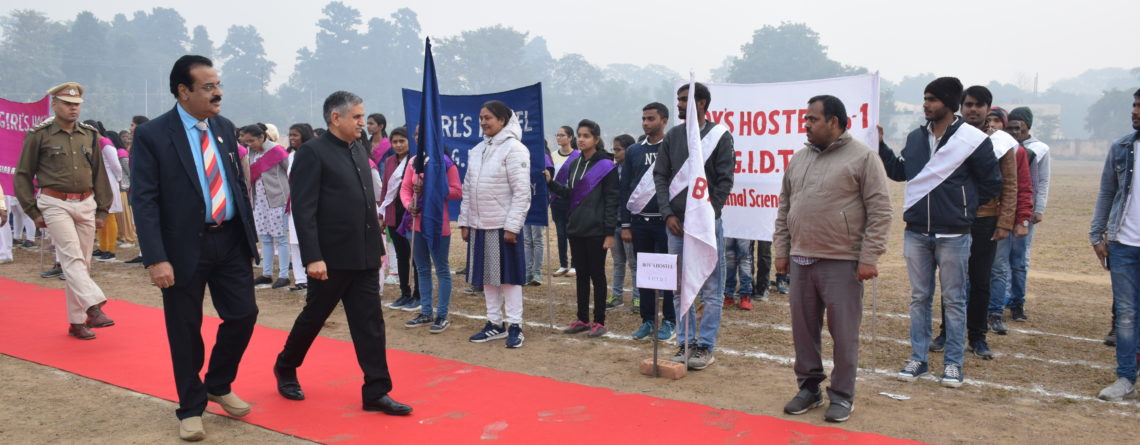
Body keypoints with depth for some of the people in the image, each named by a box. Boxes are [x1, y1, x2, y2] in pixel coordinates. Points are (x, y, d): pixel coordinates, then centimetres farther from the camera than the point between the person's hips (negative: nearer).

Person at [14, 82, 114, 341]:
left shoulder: (90, 135, 9)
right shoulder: (39, 135, -2)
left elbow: (99, 174, 14)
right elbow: (22, 176, 2)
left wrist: (102, 210, 10)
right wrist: (33, 212, -2)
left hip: (86, 205, 4)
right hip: (55, 204, -4)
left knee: (83, 262, 6)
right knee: (72, 257, -16)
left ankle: (77, 321, 14)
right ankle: (94, 307, -28)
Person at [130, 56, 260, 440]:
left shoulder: (225, 128, 8)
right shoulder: (152, 135, -9)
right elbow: (144, 201, -13)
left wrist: (250, 236, 13)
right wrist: (156, 258, -20)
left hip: (231, 240, 5)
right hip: (184, 246, -5)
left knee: (243, 314, 5)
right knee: (185, 329, 6)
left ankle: (219, 386, 31)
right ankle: (191, 408, 24)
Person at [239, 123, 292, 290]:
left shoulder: (276, 150, -9)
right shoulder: (252, 153, 10)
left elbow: (292, 171, -8)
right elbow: (250, 175, 15)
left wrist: (290, 195, -7)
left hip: (276, 200, -7)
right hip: (259, 201, 7)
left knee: (280, 238, -2)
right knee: (264, 238, 11)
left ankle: (284, 276, 2)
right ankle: (266, 274, 19)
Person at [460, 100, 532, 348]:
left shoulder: (514, 148, -10)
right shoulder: (477, 150, 12)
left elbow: (522, 192, -15)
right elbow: (468, 188, 14)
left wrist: (512, 226, -18)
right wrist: (464, 221, 10)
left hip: (503, 225, -7)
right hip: (479, 225, 7)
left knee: (508, 275, 1)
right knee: (487, 275, 12)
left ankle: (515, 326, 9)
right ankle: (495, 323, 23)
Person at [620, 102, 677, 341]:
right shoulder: (634, 151, 11)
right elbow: (625, 189, 11)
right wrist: (625, 225, 6)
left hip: (666, 222, -4)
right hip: (639, 222, 4)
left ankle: (669, 321, 12)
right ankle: (647, 320, 17)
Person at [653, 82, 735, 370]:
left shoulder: (720, 135, -2)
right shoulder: (672, 136, 10)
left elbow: (725, 181, -5)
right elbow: (660, 176, 8)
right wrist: (668, 214, -3)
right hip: (676, 223, 4)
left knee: (711, 289, 1)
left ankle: (705, 346, 9)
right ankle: (685, 343, 18)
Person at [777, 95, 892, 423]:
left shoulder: (862, 157, -5)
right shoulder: (799, 159, 13)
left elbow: (880, 211, -8)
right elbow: (784, 208, 18)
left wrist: (869, 257, -13)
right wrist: (781, 250, 13)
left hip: (842, 262, -6)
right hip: (801, 260, 6)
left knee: (843, 332, 1)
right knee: (803, 328, 11)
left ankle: (842, 396, 15)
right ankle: (809, 387, 26)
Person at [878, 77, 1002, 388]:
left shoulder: (972, 139, -8)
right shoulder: (915, 138, 7)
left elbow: (992, 184, 0)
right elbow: (898, 172, 15)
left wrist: (964, 205, 1)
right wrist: (881, 146, 6)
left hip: (953, 234, -4)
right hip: (916, 232, 5)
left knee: (953, 300, 5)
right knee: (919, 298, 11)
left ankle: (954, 363, 15)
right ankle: (918, 358, 20)